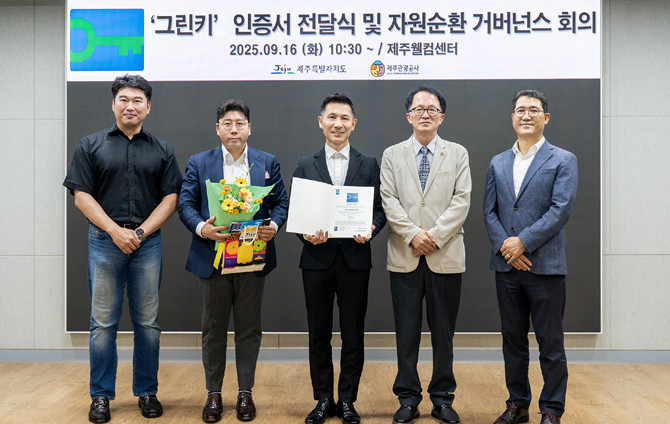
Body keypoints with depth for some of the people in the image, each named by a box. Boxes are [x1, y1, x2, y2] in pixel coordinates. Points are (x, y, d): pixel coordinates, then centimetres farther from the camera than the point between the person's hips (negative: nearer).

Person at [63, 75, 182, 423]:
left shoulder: (161, 151, 10)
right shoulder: (91, 146, 7)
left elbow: (170, 199, 3)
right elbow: (81, 196, 0)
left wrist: (141, 232, -9)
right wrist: (115, 231, -10)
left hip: (148, 243, 1)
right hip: (104, 241, -1)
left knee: (147, 322, 5)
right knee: (103, 322, 2)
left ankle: (147, 393, 16)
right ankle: (101, 395, 13)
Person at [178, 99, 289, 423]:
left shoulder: (267, 163, 8)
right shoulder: (198, 163, 6)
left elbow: (281, 202, 8)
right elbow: (185, 204, 1)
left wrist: (274, 225, -13)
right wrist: (200, 227, -18)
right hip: (213, 258, 0)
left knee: (249, 328, 7)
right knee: (214, 328, 7)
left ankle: (245, 393, 19)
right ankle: (213, 393, 19)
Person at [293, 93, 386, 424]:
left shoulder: (369, 164, 8)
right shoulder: (305, 165, 8)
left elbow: (379, 209, 4)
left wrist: (370, 229, -17)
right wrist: (307, 234, -15)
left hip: (355, 259, 0)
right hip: (317, 259, 1)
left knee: (353, 335, 6)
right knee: (319, 334, 8)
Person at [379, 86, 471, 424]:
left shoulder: (458, 154, 9)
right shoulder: (392, 155, 10)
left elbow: (461, 200, -1)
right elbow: (389, 200, 0)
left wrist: (436, 235, -13)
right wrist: (412, 234, -13)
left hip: (446, 256, 0)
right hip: (404, 257, 0)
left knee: (443, 332, 6)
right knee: (406, 332, 5)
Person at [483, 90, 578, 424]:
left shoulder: (563, 160, 0)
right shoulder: (497, 164, 13)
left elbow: (561, 209, -10)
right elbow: (489, 211, 7)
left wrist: (523, 241, -15)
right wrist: (505, 246, -9)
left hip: (545, 266, -4)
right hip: (506, 266, 4)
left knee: (550, 343, 3)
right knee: (513, 340, 12)